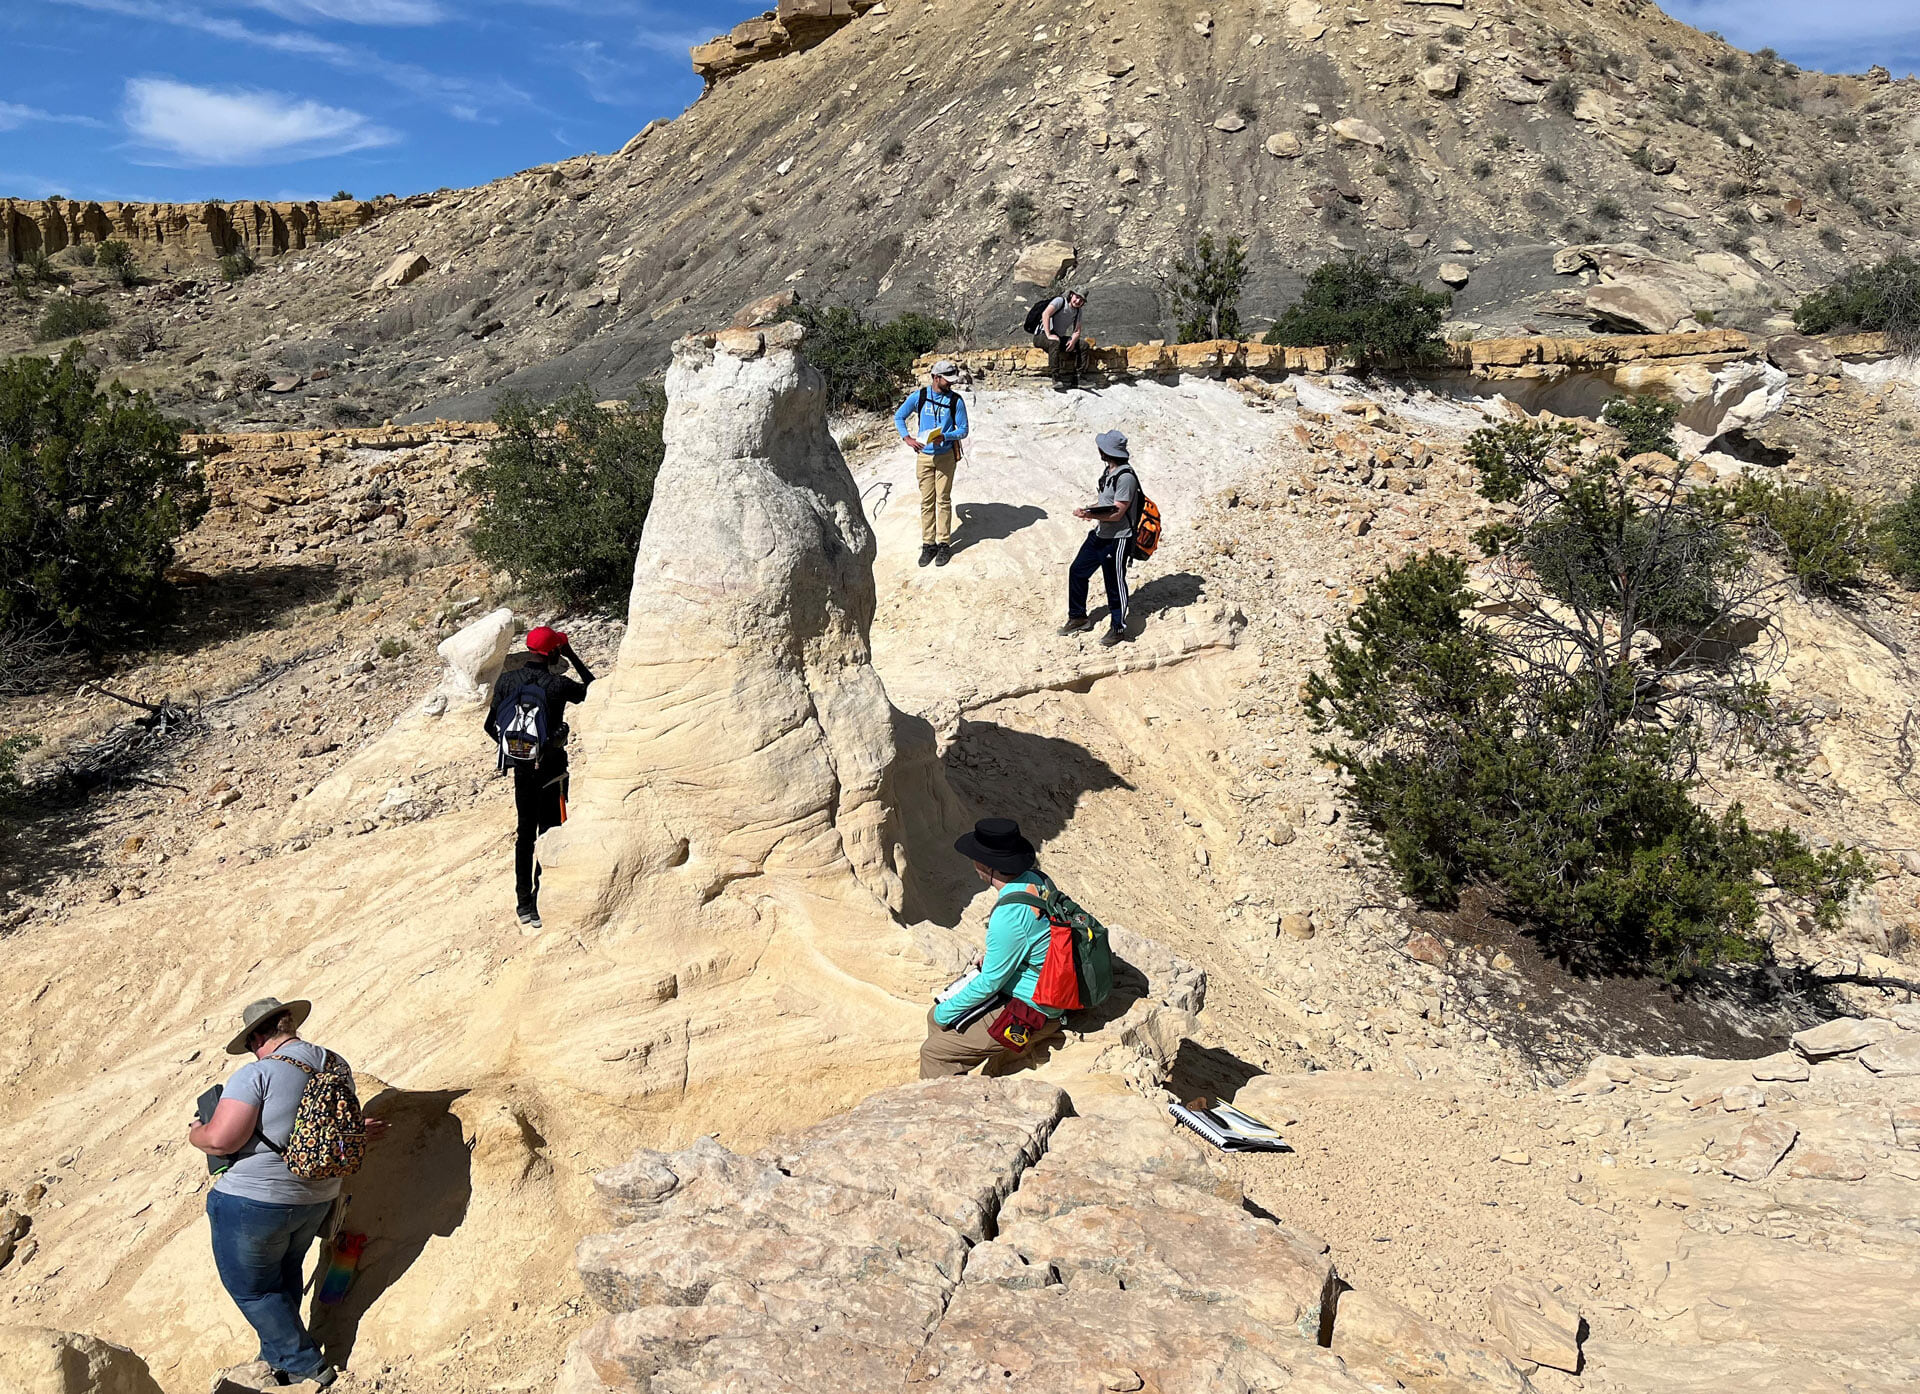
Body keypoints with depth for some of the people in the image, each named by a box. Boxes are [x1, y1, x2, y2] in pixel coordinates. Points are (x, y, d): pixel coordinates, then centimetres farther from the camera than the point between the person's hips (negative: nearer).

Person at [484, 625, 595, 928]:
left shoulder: (506, 680, -3)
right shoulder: (558, 684, -16)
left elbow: (491, 725, 4)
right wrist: (573, 657, 5)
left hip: (521, 766, 5)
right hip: (551, 767, -5)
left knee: (524, 833, 16)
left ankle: (524, 904, 22)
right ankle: (540, 905, 3)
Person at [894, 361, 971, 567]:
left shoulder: (956, 400, -5)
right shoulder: (919, 396, -2)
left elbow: (963, 430, -3)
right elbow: (898, 417, 9)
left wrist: (944, 437, -21)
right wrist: (907, 438, -6)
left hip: (946, 456, -1)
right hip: (924, 456, 1)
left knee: (943, 500, 2)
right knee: (927, 501, 5)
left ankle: (944, 544, 11)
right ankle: (928, 544, 12)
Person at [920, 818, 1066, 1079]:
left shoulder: (1009, 915, -30)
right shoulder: (1036, 880, -2)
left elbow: (990, 981, -20)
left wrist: (946, 1012, -7)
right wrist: (993, 952, 8)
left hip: (1028, 1015, -10)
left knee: (933, 1052, -7)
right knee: (936, 1017, 16)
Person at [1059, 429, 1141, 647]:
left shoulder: (1125, 477, -23)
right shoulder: (1109, 470, 6)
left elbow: (1117, 513, -23)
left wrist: (1088, 514, -28)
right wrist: (1090, 509, -2)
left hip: (1117, 539, -10)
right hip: (1099, 534, 10)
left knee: (1115, 584, 3)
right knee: (1077, 571, 15)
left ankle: (1118, 628, 20)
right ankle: (1078, 617, 31)